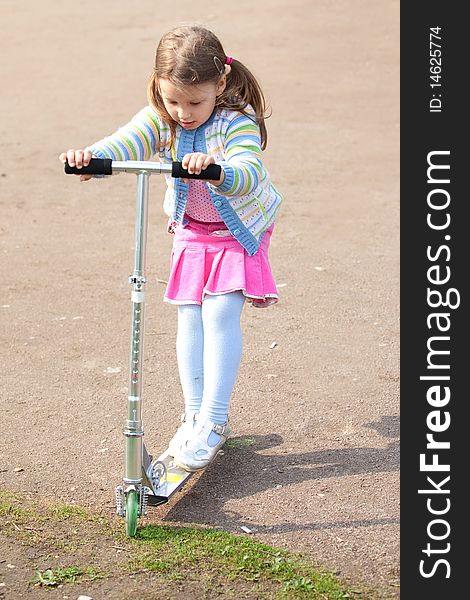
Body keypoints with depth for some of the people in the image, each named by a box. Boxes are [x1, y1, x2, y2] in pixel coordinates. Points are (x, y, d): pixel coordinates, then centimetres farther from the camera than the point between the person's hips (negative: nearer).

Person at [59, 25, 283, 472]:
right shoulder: (161, 118, -15)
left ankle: (213, 421, -3)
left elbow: (249, 173, -44)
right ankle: (194, 415, 15)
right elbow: (129, 141, -33)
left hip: (238, 233, -4)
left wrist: (217, 169, -67)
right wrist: (92, 156, -55)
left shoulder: (237, 123, -27)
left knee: (219, 315, -13)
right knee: (189, 318, 3)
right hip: (191, 233, 4)